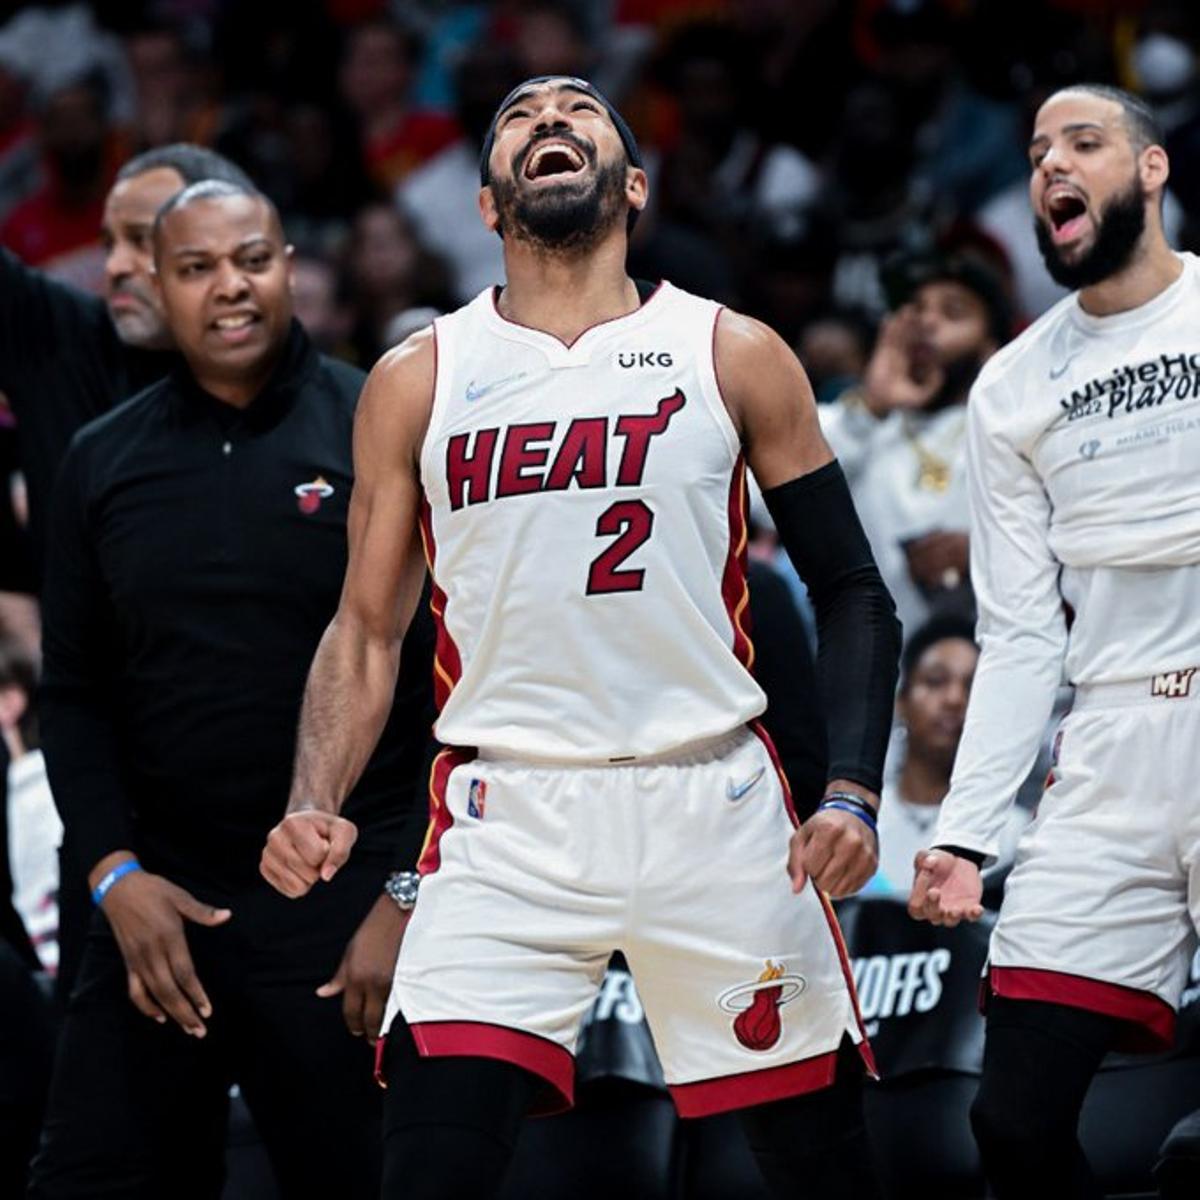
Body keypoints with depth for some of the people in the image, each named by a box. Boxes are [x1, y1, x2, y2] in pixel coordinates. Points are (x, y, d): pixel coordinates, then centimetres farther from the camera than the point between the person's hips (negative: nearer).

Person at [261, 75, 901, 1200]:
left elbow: (850, 594, 6)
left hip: (712, 802, 0)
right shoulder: (417, 381, 7)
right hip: (503, 820, 0)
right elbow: (366, 627, 11)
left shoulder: (735, 356, 4)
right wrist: (314, 808, -6)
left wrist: (852, 793, -9)